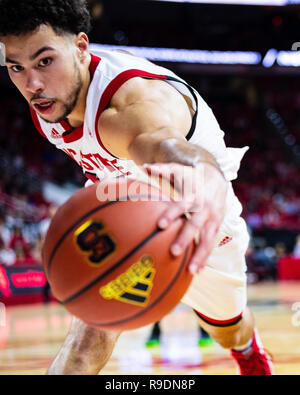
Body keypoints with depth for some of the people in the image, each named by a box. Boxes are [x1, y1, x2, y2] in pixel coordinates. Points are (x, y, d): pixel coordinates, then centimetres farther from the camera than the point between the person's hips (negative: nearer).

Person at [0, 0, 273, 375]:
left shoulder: (137, 101, -46)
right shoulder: (46, 100, -21)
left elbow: (165, 142, -73)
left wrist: (205, 179, -95)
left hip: (204, 227, -3)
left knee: (228, 329, 25)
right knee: (94, 327, -26)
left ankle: (249, 351, 64)